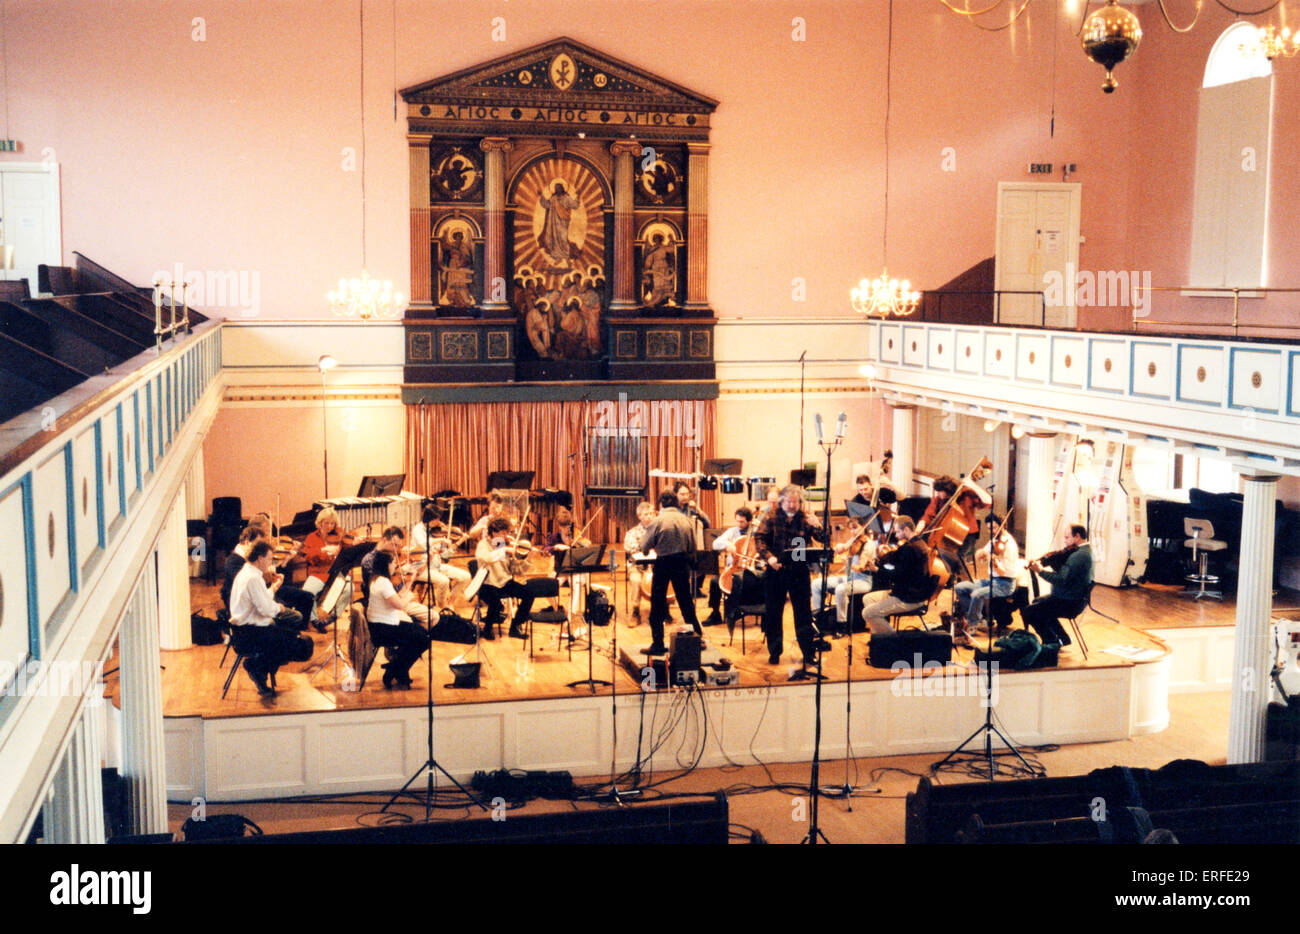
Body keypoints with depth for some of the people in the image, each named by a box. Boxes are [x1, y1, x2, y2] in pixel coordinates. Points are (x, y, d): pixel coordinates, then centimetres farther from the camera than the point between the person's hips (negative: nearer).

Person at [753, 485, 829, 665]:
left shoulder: (805, 519, 4)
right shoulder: (771, 517, 1)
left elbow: (824, 540, -1)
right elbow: (759, 538, -6)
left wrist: (818, 527, -22)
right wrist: (768, 557, -22)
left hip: (800, 571, 1)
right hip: (776, 570, -1)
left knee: (804, 610, 4)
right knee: (773, 612, 5)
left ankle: (808, 650, 14)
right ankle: (774, 652, 17)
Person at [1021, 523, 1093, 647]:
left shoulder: (1078, 556, -26)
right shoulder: (1086, 550, 9)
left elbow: (1061, 580, -29)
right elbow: (1063, 570, 9)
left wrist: (1041, 571, -19)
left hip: (1070, 603, -11)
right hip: (1076, 598, 11)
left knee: (1027, 612, -12)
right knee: (1037, 602, 31)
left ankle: (1053, 643, 2)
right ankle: (1062, 638, 30)